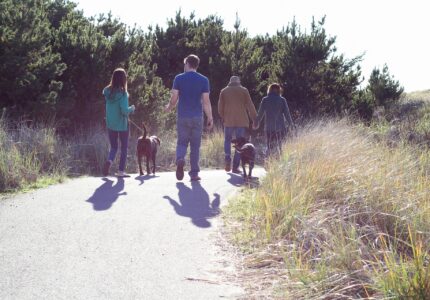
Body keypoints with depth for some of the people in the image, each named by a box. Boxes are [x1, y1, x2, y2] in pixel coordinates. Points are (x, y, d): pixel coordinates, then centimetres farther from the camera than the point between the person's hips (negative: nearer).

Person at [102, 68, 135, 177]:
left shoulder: (107, 91, -3)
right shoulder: (123, 93, -19)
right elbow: (124, 111, -23)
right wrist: (131, 109, -3)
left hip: (110, 125, 4)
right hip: (122, 125, -4)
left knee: (113, 147, 17)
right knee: (124, 147, 12)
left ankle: (109, 161, -10)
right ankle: (121, 171, 12)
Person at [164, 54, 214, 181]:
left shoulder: (179, 78, -1)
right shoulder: (204, 80, 0)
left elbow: (174, 98, -3)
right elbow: (206, 101, -3)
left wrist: (168, 108, 17)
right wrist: (210, 118, 3)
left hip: (182, 117, 0)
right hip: (197, 118, 0)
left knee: (182, 142, 9)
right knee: (195, 146, 8)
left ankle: (180, 159, -22)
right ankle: (194, 173, 8)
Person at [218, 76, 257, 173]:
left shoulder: (224, 91, 7)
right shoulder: (244, 90, 3)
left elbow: (220, 108, 6)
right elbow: (250, 106, 0)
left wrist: (223, 118, 21)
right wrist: (255, 119, 5)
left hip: (228, 121, 1)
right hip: (242, 121, -1)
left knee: (227, 140, 17)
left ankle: (228, 158, -6)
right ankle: (235, 167, -2)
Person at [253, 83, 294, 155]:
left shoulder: (265, 100, 1)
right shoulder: (282, 100, -2)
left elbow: (260, 113, 8)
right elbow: (287, 113, 0)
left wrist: (256, 123, 23)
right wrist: (291, 124, 12)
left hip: (269, 129, 1)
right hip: (281, 128, -1)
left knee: (270, 148, 5)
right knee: (281, 148, 8)